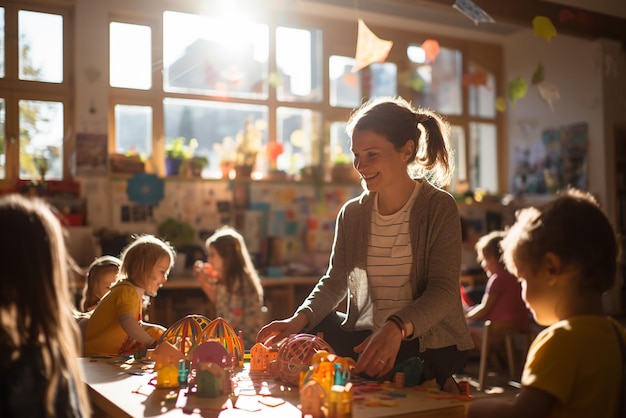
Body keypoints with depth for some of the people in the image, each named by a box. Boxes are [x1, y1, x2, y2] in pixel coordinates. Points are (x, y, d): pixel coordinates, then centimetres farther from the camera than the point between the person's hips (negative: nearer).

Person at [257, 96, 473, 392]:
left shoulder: (439, 208, -9)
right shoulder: (352, 214, 5)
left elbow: (443, 290, -17)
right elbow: (335, 281, 6)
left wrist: (397, 329, -36)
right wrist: (299, 319, -14)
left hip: (430, 344, -6)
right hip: (367, 335, 6)